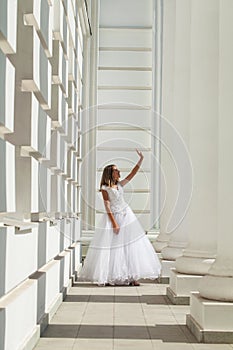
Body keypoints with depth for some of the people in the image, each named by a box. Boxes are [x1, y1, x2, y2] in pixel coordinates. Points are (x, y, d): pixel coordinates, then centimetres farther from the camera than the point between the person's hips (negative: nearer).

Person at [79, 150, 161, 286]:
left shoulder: (120, 184, 9)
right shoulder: (105, 188, -8)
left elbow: (132, 174, 6)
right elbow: (107, 207, -12)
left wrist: (141, 159, -3)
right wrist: (114, 223, -16)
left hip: (127, 216, 6)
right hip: (113, 217, -6)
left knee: (130, 245, 3)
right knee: (112, 247, -2)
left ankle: (132, 276, 7)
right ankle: (107, 277, 6)